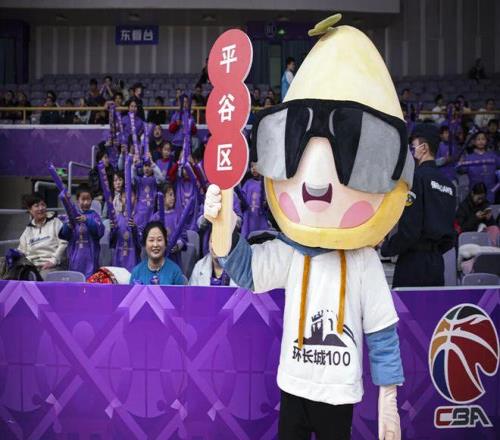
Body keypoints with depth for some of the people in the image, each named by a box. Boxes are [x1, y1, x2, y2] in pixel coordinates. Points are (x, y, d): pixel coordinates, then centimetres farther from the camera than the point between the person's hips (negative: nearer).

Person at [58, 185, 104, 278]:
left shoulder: (94, 215, 3)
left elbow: (100, 231, -12)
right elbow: (63, 235, 2)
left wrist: (87, 221, -24)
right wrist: (68, 226, -18)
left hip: (90, 255, -2)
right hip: (75, 255, 2)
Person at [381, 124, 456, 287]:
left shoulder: (417, 177, -11)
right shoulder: (448, 184, 12)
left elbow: (410, 227, -17)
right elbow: (450, 229, 15)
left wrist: (386, 248, -4)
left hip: (414, 261, -8)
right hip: (437, 260, 8)